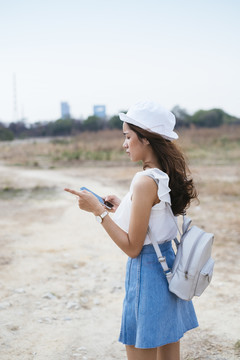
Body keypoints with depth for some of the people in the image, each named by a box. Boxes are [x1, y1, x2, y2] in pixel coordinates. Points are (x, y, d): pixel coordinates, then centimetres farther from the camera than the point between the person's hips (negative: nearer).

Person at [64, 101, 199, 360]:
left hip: (147, 274, -9)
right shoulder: (169, 176, 4)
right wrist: (122, 209, 12)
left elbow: (132, 247, -19)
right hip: (169, 269, 9)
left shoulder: (145, 182, -22)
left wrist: (98, 210, -17)